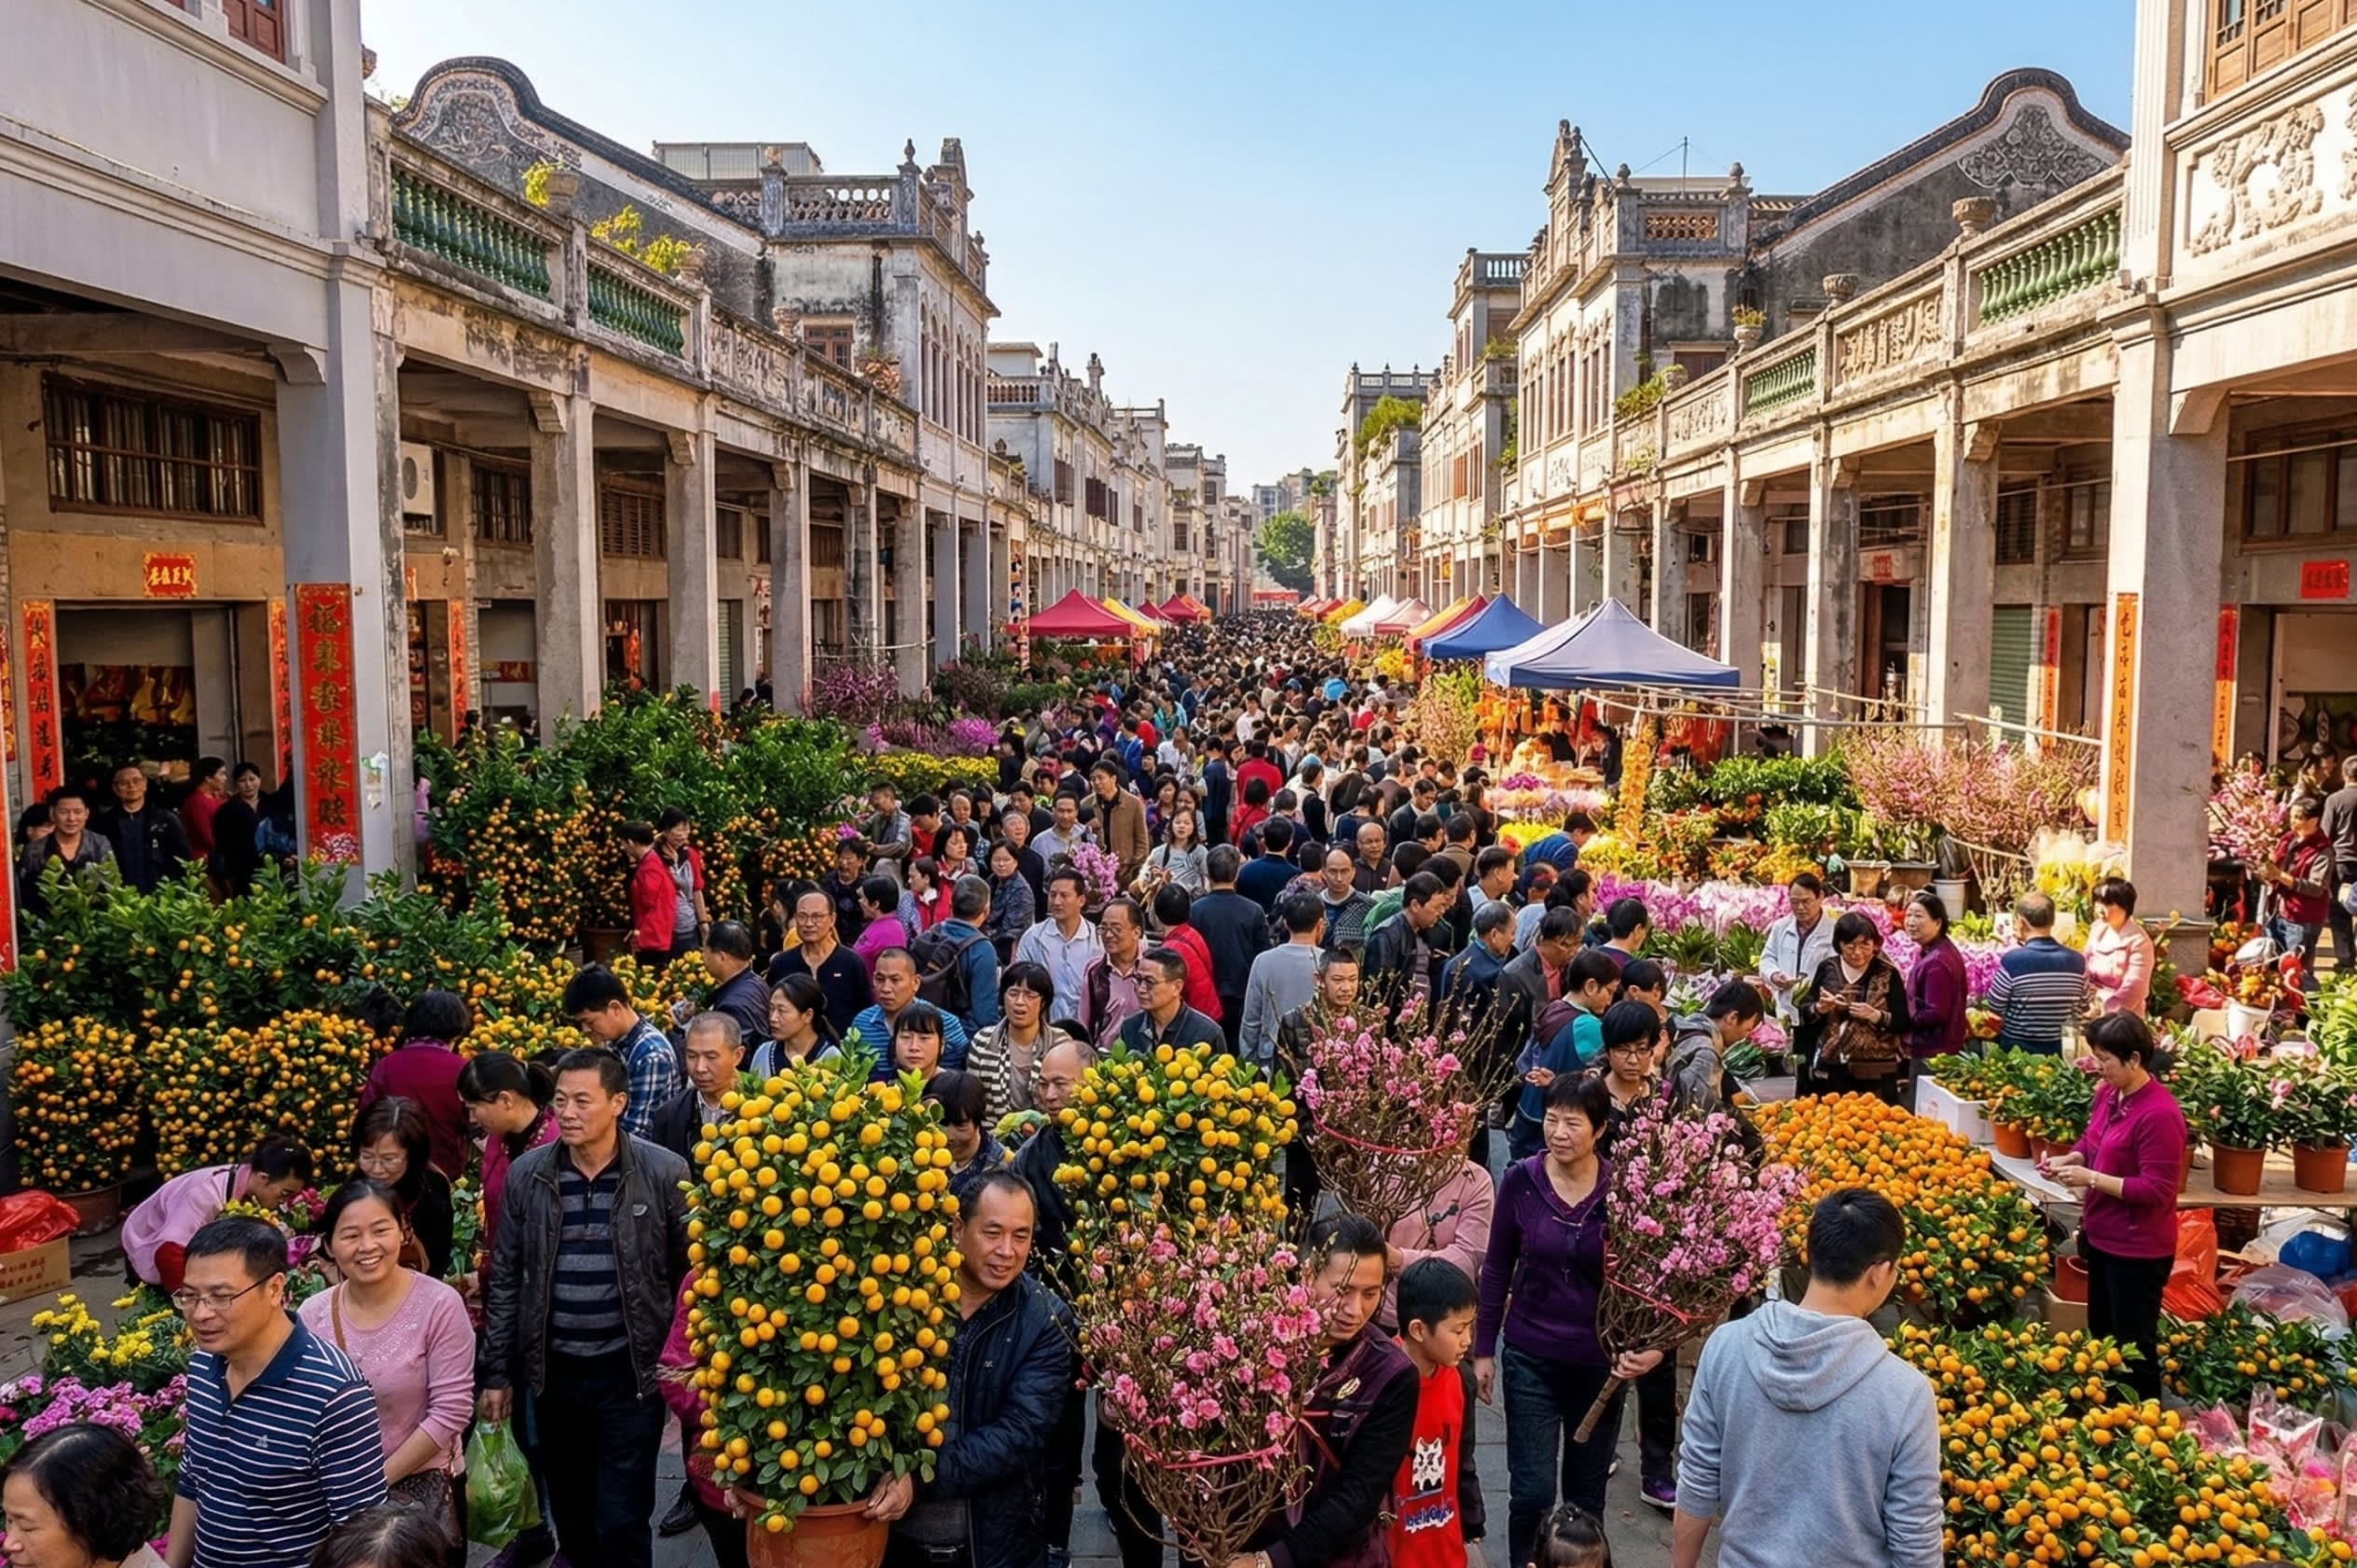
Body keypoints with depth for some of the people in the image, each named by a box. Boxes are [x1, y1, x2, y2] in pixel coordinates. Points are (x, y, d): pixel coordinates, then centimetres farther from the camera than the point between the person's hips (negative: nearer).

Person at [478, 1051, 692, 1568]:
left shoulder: (665, 1173, -10)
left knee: (622, 1522, -1)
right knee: (569, 1514, 17)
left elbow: (691, 1273, -4)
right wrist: (497, 1372, 6)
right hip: (553, 1371, 3)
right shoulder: (526, 1175, -2)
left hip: (631, 1371, -3)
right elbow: (505, 1280, 5)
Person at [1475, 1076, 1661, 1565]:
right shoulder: (1520, 1181, -10)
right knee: (1532, 1492, -1)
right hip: (1529, 1357, 0)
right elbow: (1497, 1269, 0)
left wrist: (1652, 1343, -23)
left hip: (1599, 1361, 1)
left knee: (1586, 1493, 15)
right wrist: (1483, 1348, 2)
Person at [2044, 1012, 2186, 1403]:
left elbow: (2157, 1191, -24)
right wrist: (2071, 1159, -3)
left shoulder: (2159, 1114, -25)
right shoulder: (2108, 1093, 0)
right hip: (2100, 1236, 9)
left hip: (2137, 1249, -9)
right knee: (2101, 1335, 23)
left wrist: (2091, 1179, -25)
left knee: (2133, 1347, 7)